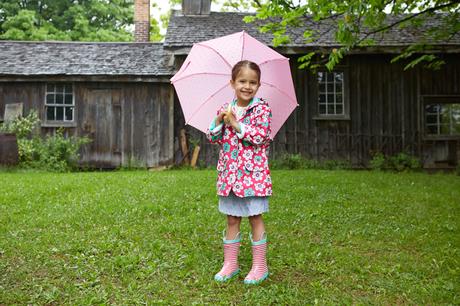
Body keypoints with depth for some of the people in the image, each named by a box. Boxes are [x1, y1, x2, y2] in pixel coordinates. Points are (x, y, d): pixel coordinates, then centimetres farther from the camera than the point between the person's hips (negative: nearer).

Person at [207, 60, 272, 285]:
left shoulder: (261, 108, -5)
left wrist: (236, 124, -17)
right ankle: (230, 264, 25)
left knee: (255, 217, 4)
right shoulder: (226, 109, 8)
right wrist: (219, 120, -9)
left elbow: (261, 137, -16)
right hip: (229, 172, 4)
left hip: (253, 171, -4)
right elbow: (213, 137, 8)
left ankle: (260, 266, 18)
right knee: (232, 219, 12)